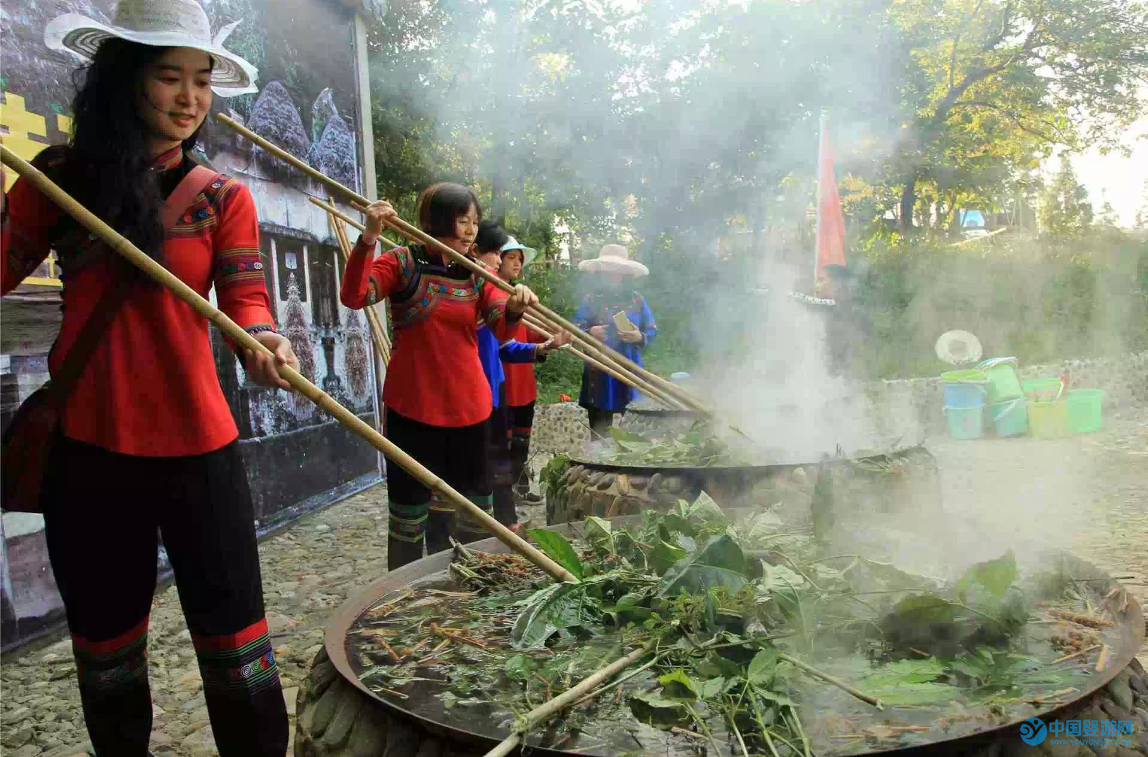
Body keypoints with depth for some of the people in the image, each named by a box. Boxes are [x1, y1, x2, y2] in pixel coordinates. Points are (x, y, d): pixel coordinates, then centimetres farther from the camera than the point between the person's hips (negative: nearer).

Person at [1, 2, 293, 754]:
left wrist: (264, 341, -31)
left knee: (233, 644, 0)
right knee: (104, 651, 16)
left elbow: (245, 298, -10)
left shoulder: (224, 198, 2)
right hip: (87, 448, 2)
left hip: (197, 447, -1)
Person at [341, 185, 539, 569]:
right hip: (412, 407, -4)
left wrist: (515, 307, -28)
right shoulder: (402, 262, -2)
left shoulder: (478, 273, 8)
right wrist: (368, 238, -29)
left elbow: (502, 328, -5)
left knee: (474, 509, 9)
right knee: (410, 510, 5)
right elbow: (353, 296, -17)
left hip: (468, 407, 4)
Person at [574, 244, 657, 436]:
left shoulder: (637, 300, 6)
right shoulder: (591, 300, 3)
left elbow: (652, 331, 8)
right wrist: (589, 333, -20)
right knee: (599, 432, 2)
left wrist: (640, 337, -13)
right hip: (600, 375, -1)